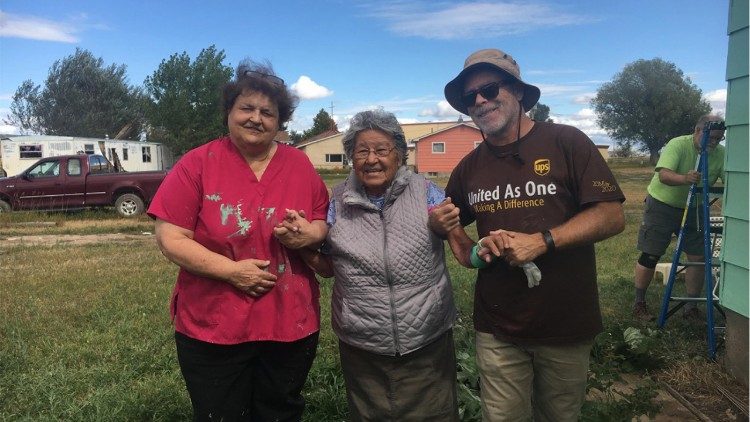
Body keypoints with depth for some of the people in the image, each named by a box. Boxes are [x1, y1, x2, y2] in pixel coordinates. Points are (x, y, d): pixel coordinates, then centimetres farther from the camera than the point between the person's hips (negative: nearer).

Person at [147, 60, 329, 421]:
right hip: (212, 329, -2)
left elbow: (325, 221, 9)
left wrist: (310, 234, -15)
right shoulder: (197, 164, -8)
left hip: (291, 326, 3)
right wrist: (231, 270, -21)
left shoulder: (299, 165, 2)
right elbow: (169, 238, -11)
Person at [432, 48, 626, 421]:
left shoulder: (566, 142, -7)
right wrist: (469, 253, -3)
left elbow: (612, 216, -11)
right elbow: (450, 223, 19)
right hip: (497, 328, 2)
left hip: (566, 324, -2)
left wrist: (541, 241, -22)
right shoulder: (468, 167, 4)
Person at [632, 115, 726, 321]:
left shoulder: (721, 153, -7)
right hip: (662, 204, -5)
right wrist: (685, 179, -54)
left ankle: (691, 306, 17)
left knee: (699, 257, 2)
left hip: (694, 209, 5)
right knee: (650, 255, -2)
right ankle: (639, 303, 12)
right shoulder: (678, 145, -21)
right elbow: (664, 175, -35)